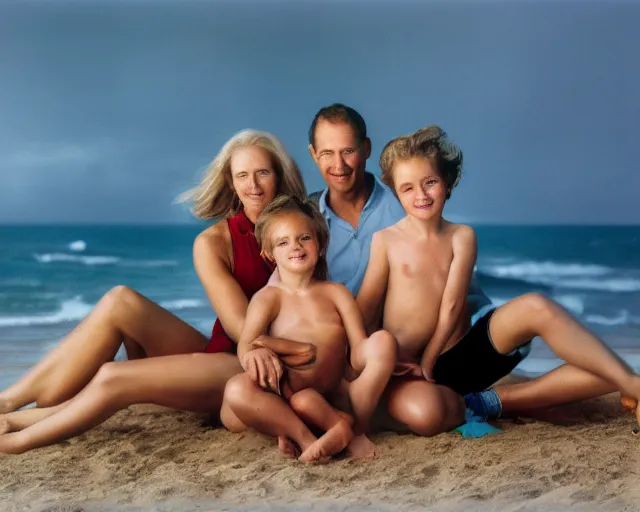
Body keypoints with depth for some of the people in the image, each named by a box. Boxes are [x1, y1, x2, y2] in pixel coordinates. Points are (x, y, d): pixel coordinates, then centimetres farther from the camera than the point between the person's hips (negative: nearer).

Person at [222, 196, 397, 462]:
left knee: (383, 339, -19)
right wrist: (255, 354, -33)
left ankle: (357, 425, -24)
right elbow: (245, 345, -10)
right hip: (284, 398, -2)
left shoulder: (336, 293, 13)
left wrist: (382, 361, -19)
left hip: (333, 399, 2)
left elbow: (358, 351, 3)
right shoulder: (268, 297, 8)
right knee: (237, 389, -34)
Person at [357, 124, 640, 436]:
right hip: (409, 366, -2)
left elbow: (451, 305, -5)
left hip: (465, 352, 2)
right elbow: (366, 306, -4)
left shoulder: (461, 237, 3)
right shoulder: (385, 241, -1)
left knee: (535, 308, -23)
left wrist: (427, 363, -11)